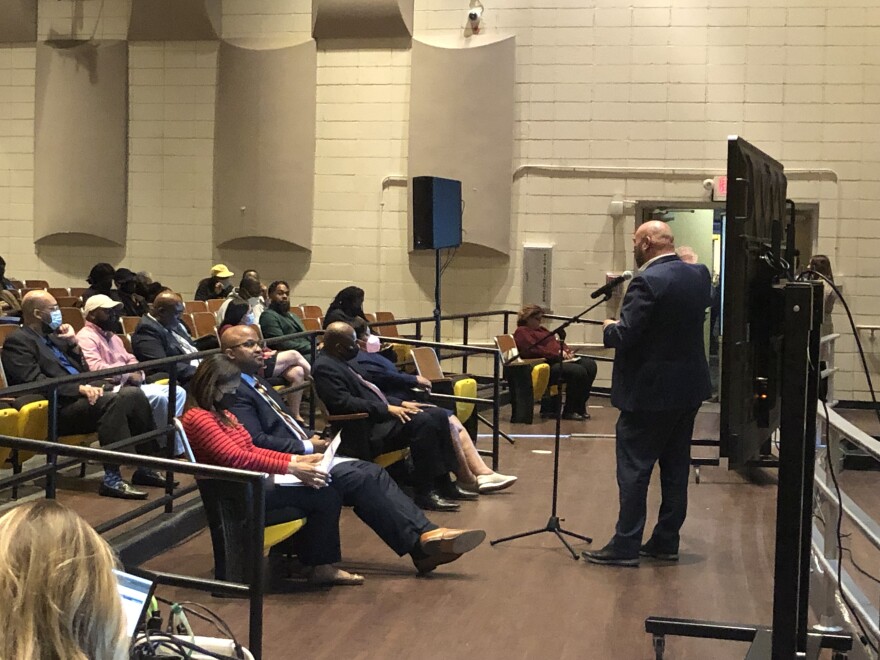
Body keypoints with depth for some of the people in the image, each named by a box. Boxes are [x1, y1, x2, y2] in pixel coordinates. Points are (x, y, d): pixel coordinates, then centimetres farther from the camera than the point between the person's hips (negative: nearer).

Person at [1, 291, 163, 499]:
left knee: (134, 394, -10)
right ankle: (111, 479, -32)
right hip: (58, 409, -9)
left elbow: (82, 372, 22)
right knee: (113, 401, -31)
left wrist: (74, 345, 5)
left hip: (80, 397, 9)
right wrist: (79, 388, -23)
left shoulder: (52, 337, 22)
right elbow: (34, 381, -18)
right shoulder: (17, 341, -4)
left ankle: (144, 468, -5)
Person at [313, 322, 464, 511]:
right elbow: (344, 403, -24)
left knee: (438, 415, 2)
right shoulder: (325, 367, -14)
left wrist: (400, 403, 12)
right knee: (422, 422, -27)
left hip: (380, 417, 11)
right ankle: (425, 493, -21)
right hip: (366, 432, -11)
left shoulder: (338, 362, 18)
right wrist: (387, 409, -22)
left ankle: (443, 483, 4)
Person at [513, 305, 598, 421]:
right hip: (547, 365, -10)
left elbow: (557, 342, 27)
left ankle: (580, 407, -5)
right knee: (579, 371, -28)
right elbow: (533, 350, -16)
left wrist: (567, 351, 5)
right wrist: (557, 353, -18)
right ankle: (569, 411, -16)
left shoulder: (541, 329, 29)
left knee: (590, 364, -8)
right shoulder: (521, 332, -1)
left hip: (559, 360, 10)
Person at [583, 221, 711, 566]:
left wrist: (609, 327, -1)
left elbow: (624, 336, -23)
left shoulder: (648, 282, -19)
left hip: (651, 391, -8)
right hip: (690, 387, 8)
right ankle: (666, 542, 20)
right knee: (676, 467, 13)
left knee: (634, 468, -1)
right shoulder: (700, 275, 5)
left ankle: (626, 545, 2)